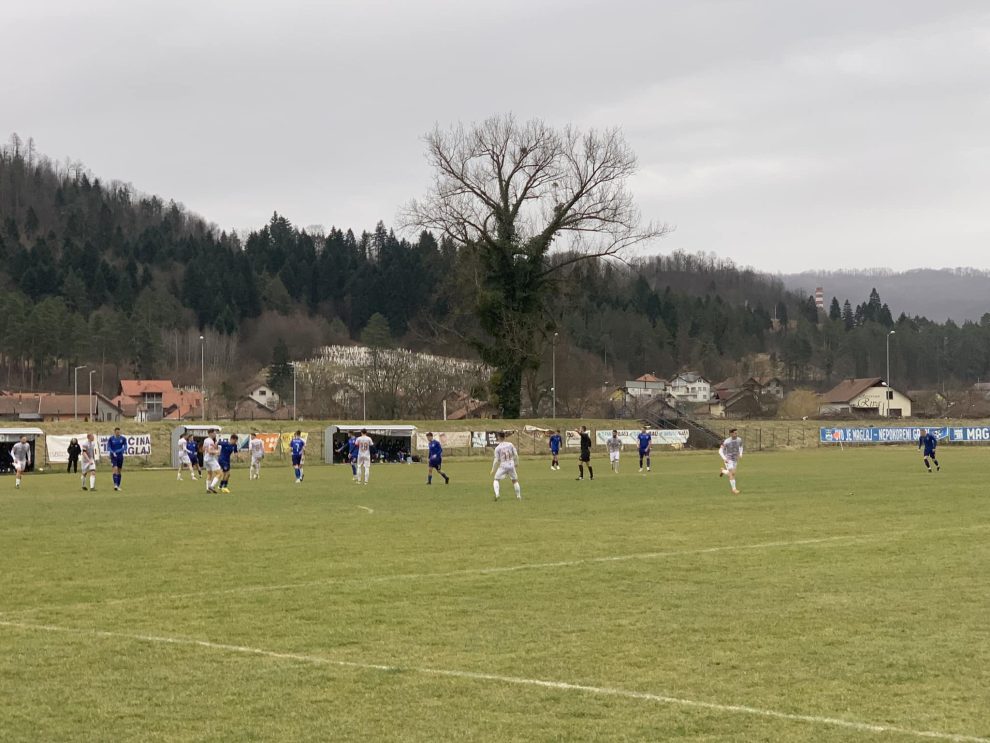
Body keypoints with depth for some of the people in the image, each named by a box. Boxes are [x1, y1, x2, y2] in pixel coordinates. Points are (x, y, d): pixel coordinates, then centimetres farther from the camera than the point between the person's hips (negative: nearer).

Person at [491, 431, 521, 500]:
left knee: (496, 480, 11)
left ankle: (497, 494, -10)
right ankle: (518, 496, 20)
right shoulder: (510, 444, 0)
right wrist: (516, 463, 18)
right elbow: (516, 455, 2)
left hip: (503, 465, -3)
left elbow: (496, 460, -7)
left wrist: (493, 470, 0)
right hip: (511, 465, 3)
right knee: (515, 480, 18)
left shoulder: (497, 448, -7)